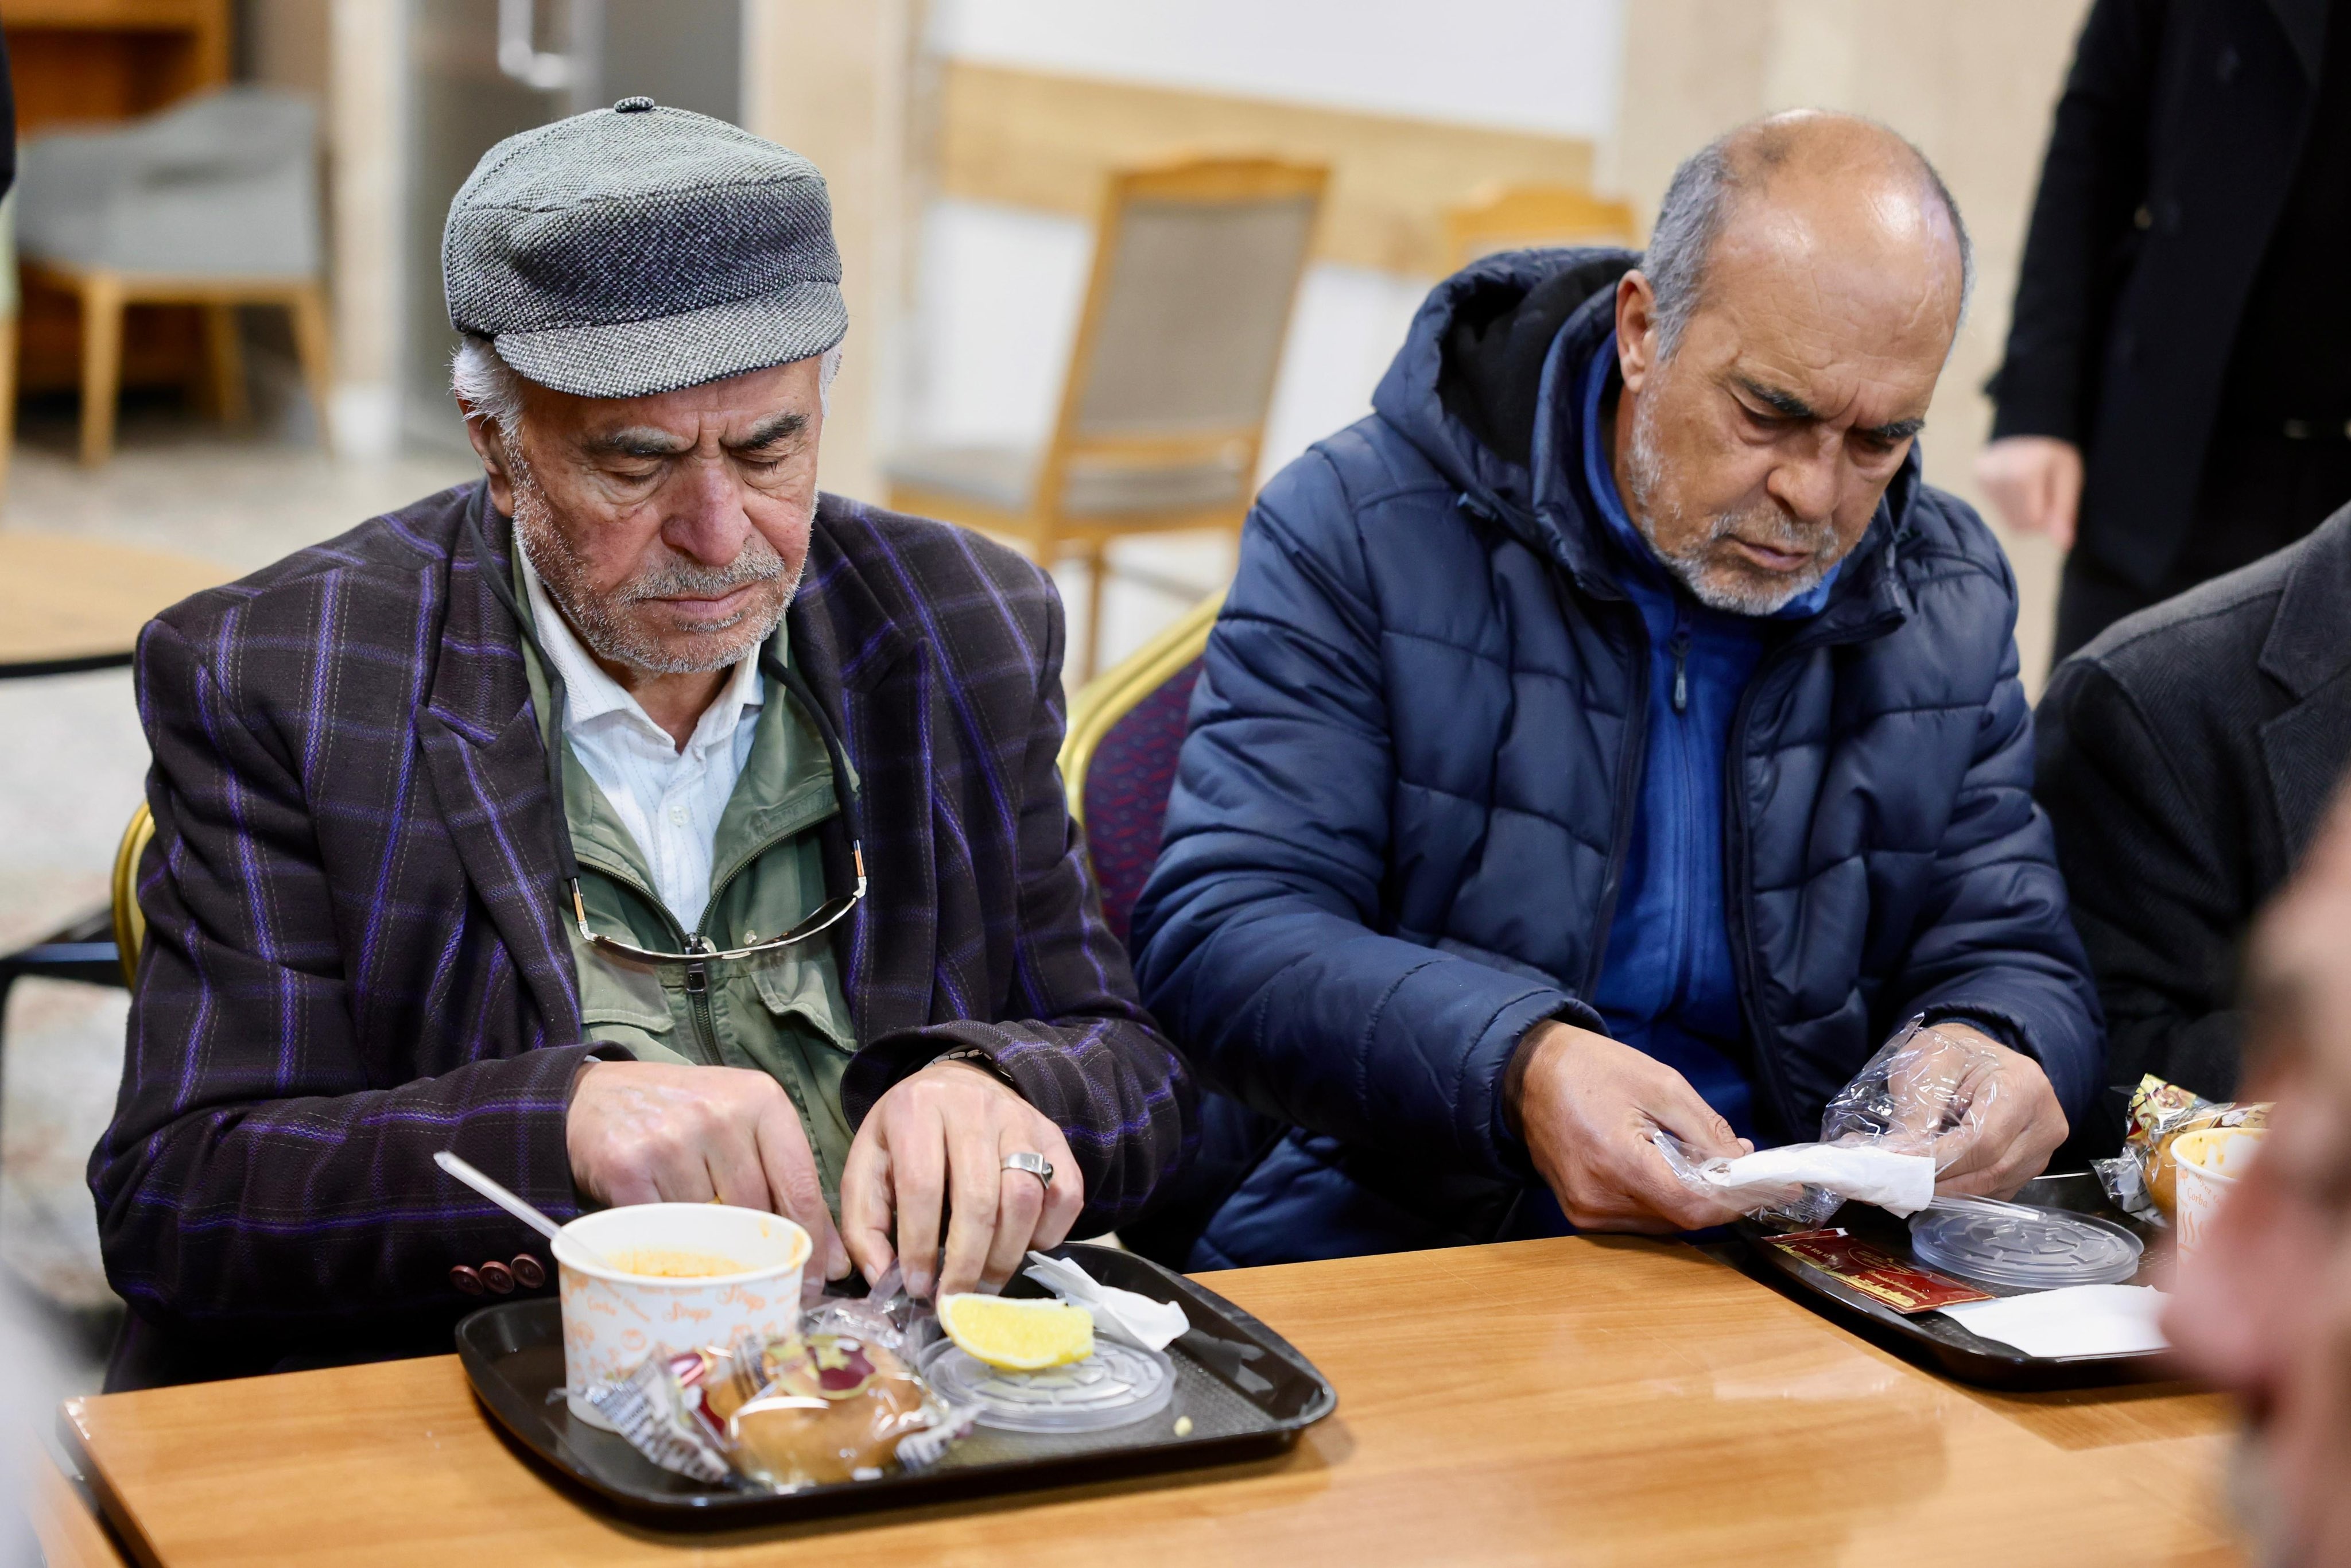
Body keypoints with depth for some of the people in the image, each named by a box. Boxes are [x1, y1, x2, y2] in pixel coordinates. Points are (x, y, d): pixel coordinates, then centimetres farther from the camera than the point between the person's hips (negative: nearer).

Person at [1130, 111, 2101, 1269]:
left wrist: (1995, 1052, -15)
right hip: (1383, 1255, -4)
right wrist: (1519, 1069, -32)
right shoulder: (1357, 533, -6)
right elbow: (1217, 936, -14)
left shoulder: (1954, 604, 9)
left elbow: (2014, 956, 12)